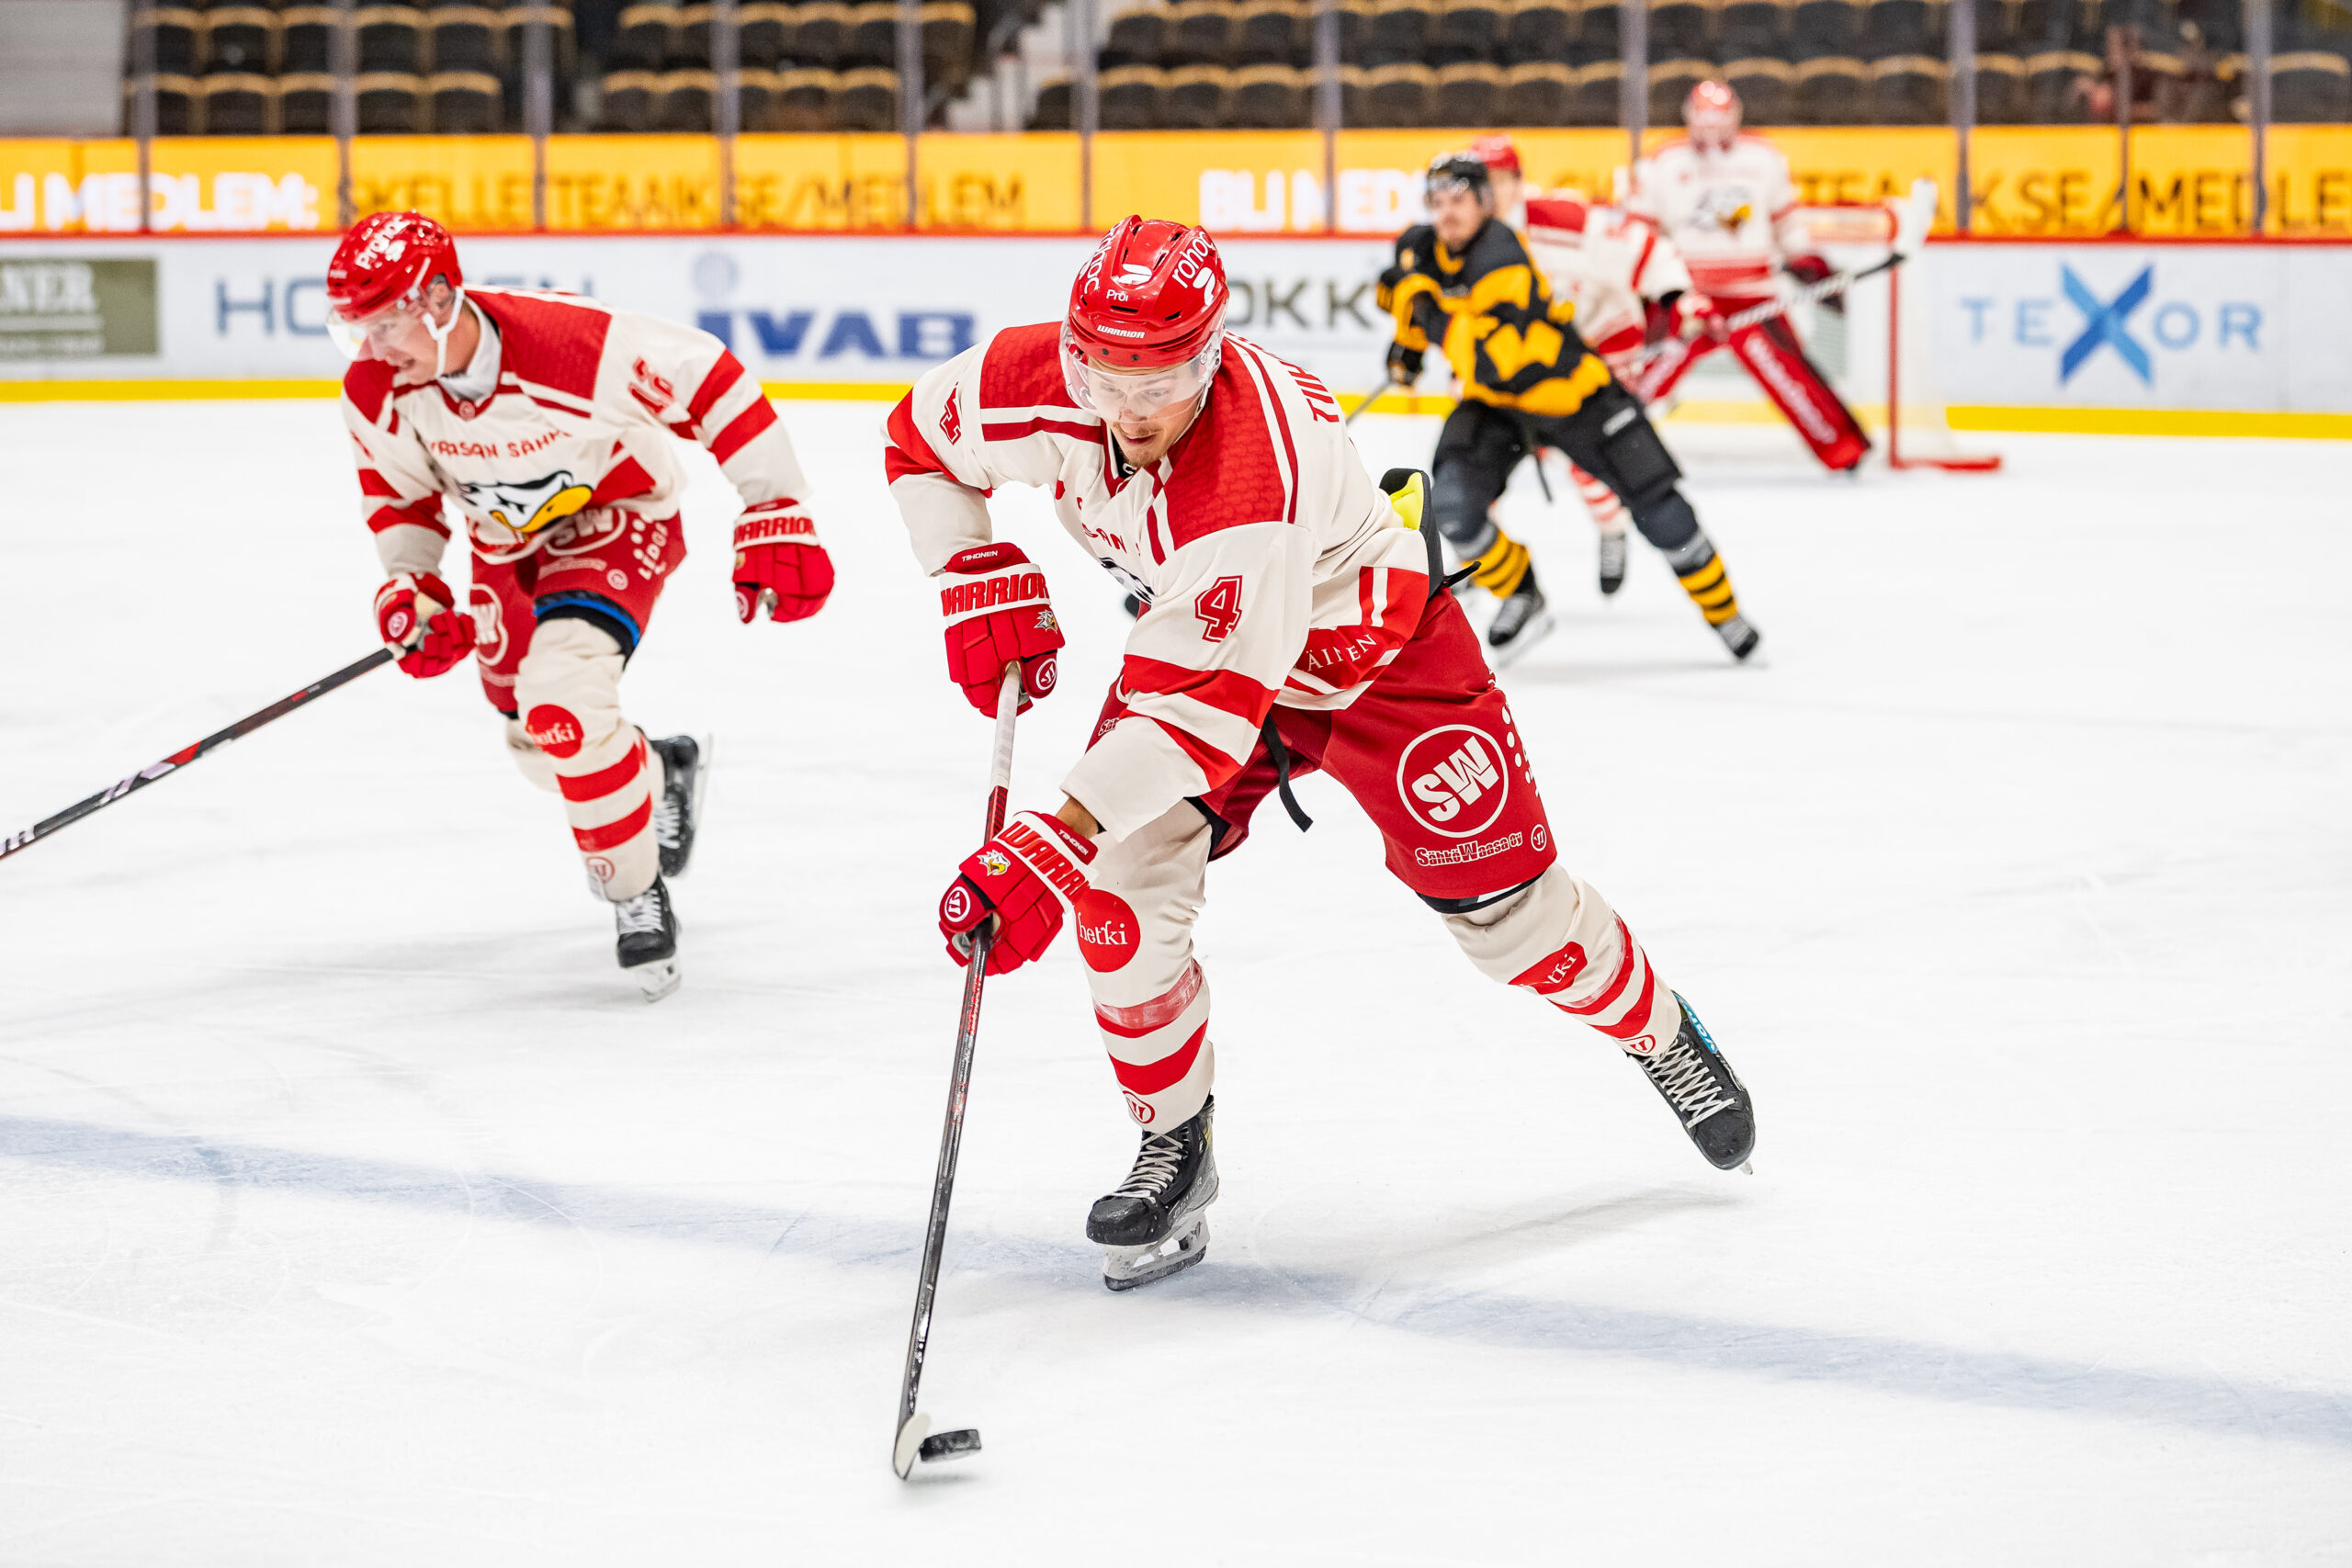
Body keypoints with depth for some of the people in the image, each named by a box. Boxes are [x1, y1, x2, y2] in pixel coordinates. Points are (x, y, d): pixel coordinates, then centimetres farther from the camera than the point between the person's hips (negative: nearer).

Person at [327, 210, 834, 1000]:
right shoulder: (376, 392, -20)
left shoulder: (578, 343, -37)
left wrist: (776, 516, -25)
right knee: (539, 746, 15)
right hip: (509, 543, 6)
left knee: (562, 704, -27)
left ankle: (638, 894, -9)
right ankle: (658, 773, 48)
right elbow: (400, 491, 0)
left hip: (617, 519, -6)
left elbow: (709, 381, -25)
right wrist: (409, 586, -15)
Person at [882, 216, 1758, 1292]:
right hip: (1196, 629, 5)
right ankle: (1174, 1152, 5)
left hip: (1380, 644, -5)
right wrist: (982, 589, -12)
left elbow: (1208, 704, -43)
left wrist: (1052, 840, -48)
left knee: (1499, 897, 0)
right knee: (1120, 884, -13)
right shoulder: (1035, 385, -25)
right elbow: (920, 443, -2)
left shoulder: (1252, 479, -43)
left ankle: (1664, 1040, 30)